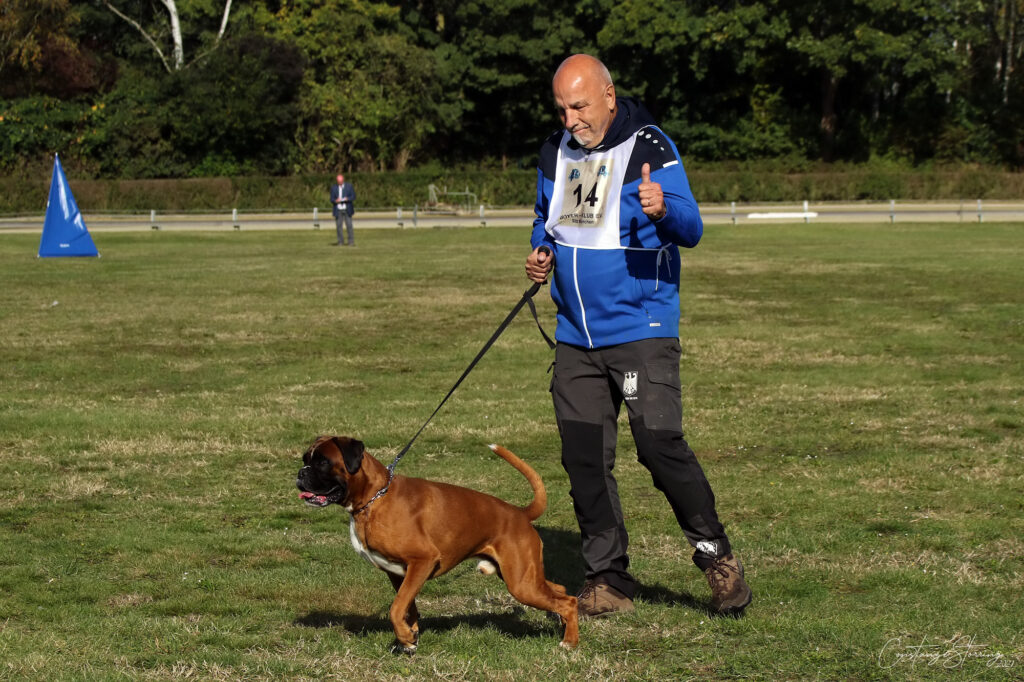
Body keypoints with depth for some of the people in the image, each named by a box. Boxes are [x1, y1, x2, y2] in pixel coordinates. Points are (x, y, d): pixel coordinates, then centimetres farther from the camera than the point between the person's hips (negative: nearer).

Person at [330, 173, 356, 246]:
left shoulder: (349, 186, 3)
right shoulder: (333, 187, 6)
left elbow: (353, 197, 0)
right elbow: (332, 199, 4)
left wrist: (347, 199, -19)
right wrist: (336, 201, -19)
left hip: (347, 210, -1)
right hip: (338, 210, 1)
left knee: (349, 226, -7)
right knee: (339, 226, -3)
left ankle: (351, 242, -4)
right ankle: (341, 242, 3)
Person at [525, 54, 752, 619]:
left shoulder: (650, 149, -10)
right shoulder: (555, 152, 9)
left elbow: (690, 229, -18)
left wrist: (662, 210, -41)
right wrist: (542, 252, 3)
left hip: (641, 330, -6)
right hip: (576, 336, 6)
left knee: (660, 445, -14)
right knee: (583, 460, 5)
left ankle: (716, 556, 4)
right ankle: (608, 582, 15)